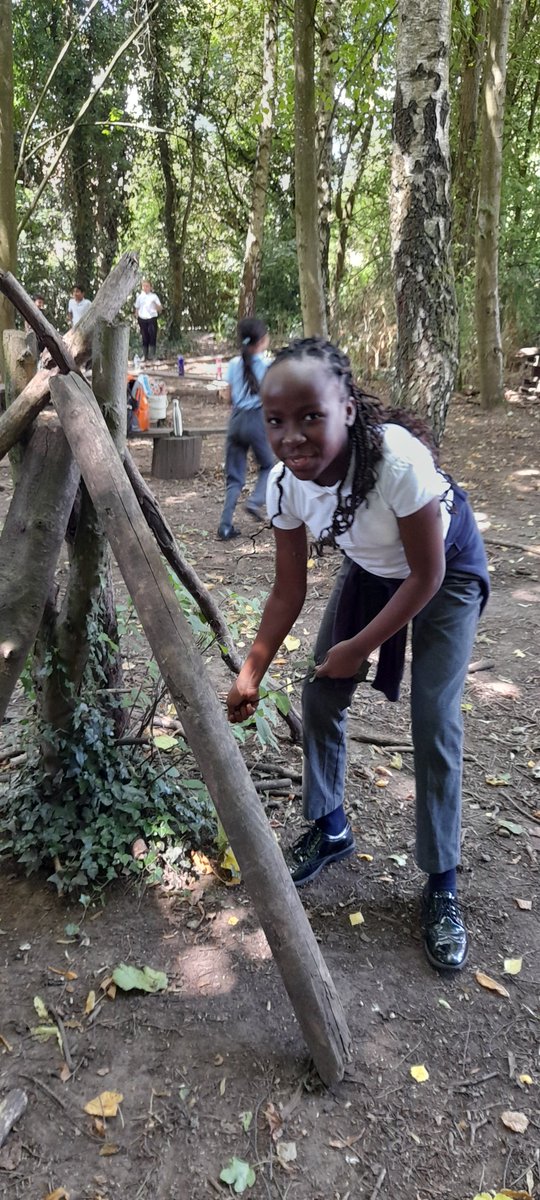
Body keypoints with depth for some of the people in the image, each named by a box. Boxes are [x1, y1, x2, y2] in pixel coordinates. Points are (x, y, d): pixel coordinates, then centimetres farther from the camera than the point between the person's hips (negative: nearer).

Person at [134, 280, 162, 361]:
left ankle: (151, 357, -4)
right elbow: (137, 308, 13)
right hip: (142, 320, 2)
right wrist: (138, 318, 4)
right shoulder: (140, 296, 8)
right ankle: (145, 357, 12)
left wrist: (155, 304, -21)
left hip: (152, 319, -2)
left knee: (152, 338, -7)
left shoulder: (154, 296, 2)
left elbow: (160, 309, -2)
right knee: (145, 339, 5)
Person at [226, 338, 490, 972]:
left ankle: (441, 885, 7)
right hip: (370, 567, 5)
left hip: (446, 571, -5)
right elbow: (288, 592, -9)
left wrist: (360, 647, -18)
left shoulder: (398, 458, -39)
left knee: (433, 720, -11)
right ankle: (329, 828, 26)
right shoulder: (285, 483, -22)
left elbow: (428, 575, -25)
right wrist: (250, 675, -13)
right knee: (321, 694, 1)